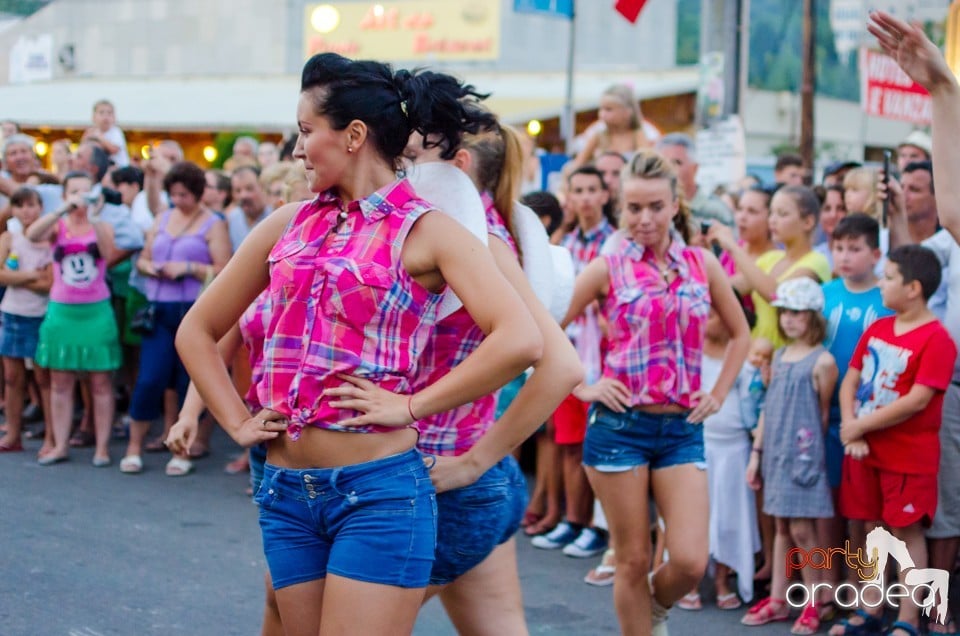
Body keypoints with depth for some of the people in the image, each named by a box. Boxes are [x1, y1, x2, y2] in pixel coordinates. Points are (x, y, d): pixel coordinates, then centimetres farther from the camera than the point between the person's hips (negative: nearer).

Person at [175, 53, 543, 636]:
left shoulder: (425, 231, -5)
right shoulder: (290, 225, 11)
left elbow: (521, 340, -19)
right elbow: (197, 330, 19)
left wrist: (410, 406, -15)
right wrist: (238, 423, 8)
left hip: (379, 491, -5)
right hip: (286, 493, 5)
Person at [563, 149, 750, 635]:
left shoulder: (701, 264, 6)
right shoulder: (608, 269, -1)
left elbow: (740, 334, 18)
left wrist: (718, 395, 9)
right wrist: (582, 388, -6)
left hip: (681, 429, 2)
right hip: (620, 425, -2)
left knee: (690, 562, -6)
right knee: (632, 561, 3)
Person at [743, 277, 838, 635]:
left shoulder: (822, 361, -8)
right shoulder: (780, 356, 11)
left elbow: (825, 414, -4)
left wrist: (810, 448, -1)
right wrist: (757, 452, 12)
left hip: (804, 455, -6)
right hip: (776, 454, 6)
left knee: (802, 529, -4)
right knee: (782, 528, 12)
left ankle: (813, 605, 7)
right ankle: (778, 600, 18)